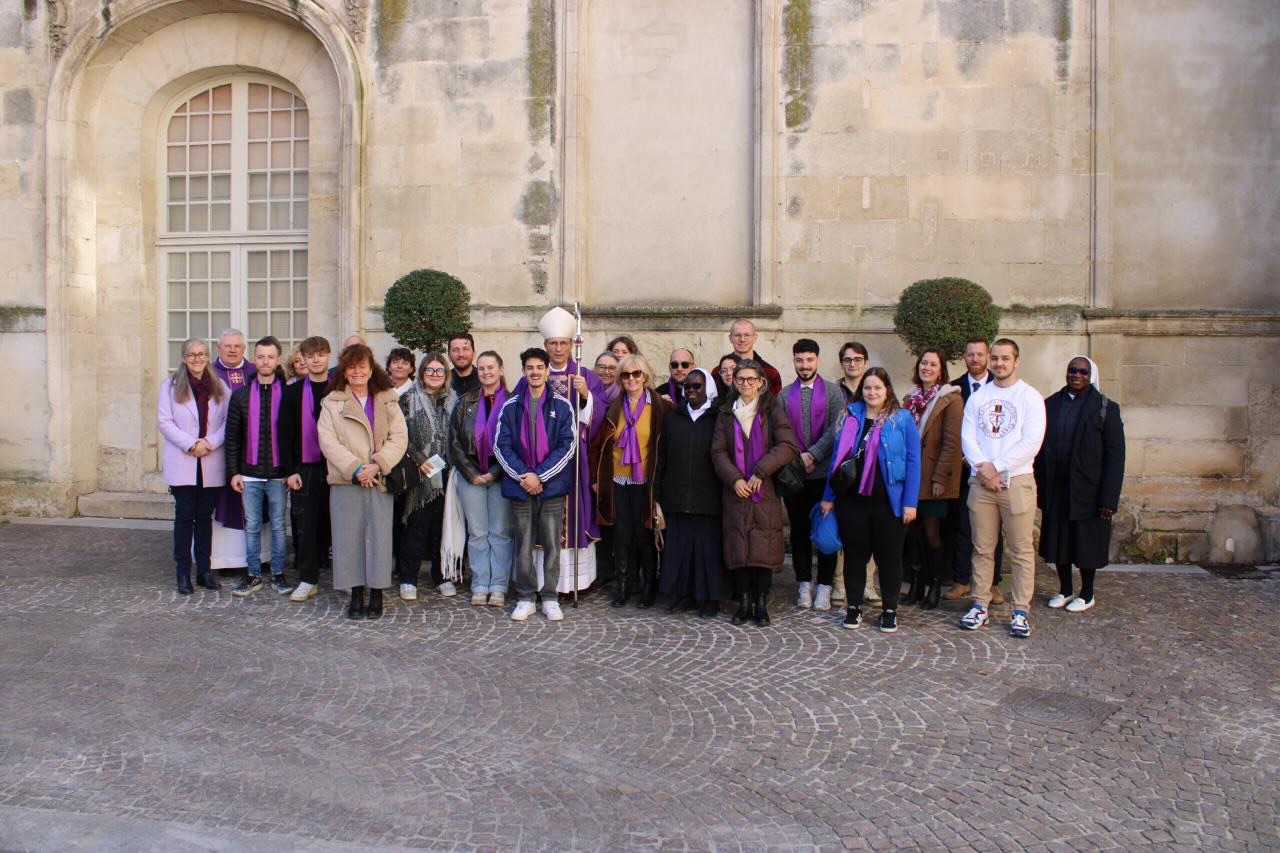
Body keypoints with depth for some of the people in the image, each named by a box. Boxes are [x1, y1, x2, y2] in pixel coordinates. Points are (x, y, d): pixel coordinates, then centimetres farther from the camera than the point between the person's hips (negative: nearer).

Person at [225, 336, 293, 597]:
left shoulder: (287, 393, 0)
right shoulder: (241, 394, 5)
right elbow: (232, 435, 6)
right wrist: (233, 471, 1)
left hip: (278, 473, -2)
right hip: (249, 474, 2)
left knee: (278, 526, 6)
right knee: (251, 526, 8)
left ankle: (278, 574, 16)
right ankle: (253, 575, 18)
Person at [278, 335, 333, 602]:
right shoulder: (293, 392, 5)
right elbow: (285, 433, 3)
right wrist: (290, 470, -4)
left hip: (336, 467, 0)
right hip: (304, 469, 0)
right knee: (305, 525, 1)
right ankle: (308, 580, 9)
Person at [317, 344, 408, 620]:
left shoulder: (387, 401, 11)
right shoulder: (332, 403, 8)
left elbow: (399, 437, 2)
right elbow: (328, 441, -2)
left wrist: (377, 465, -12)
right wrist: (355, 468, -13)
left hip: (380, 480, 1)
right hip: (345, 480, 0)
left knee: (379, 534, -2)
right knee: (349, 536, 0)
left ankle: (377, 595, 8)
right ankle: (356, 595, 11)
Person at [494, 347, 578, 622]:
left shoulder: (562, 406, 1)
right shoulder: (510, 406, 5)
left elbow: (568, 445, -4)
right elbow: (501, 446, 1)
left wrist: (540, 475, -11)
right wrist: (523, 475, -12)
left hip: (552, 486, -1)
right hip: (519, 486, 1)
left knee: (552, 544, 3)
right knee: (522, 545, 6)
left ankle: (550, 597, 14)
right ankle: (526, 598, 16)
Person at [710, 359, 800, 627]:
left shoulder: (772, 410, 2)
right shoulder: (726, 413, 10)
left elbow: (788, 446, -9)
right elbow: (718, 452, 4)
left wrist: (760, 472, -16)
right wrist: (734, 479, -11)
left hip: (766, 492, -2)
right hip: (736, 492, 2)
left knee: (764, 547, -4)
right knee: (738, 547, 0)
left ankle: (761, 603, 5)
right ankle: (744, 602, 9)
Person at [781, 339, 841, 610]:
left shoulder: (832, 393, 3)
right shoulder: (785, 395, 9)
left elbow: (835, 431, -7)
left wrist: (812, 455, -15)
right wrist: (798, 458, -9)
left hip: (823, 472, -2)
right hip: (793, 473, 2)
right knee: (799, 530, 7)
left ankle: (824, 586, 10)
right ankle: (804, 583, 16)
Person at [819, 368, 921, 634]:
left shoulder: (902, 419, -1)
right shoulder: (850, 417, 7)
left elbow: (913, 461, -4)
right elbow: (838, 457, 9)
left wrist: (910, 502, -10)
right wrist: (829, 496, 7)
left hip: (888, 501, -2)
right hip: (852, 500, 2)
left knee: (889, 556, 7)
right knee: (854, 554, 10)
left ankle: (889, 611, 19)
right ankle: (854, 607, 22)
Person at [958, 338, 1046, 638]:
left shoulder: (1030, 396, 0)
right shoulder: (977, 397, 11)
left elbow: (1032, 442, -9)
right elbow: (967, 436, 4)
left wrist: (995, 467, -13)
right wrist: (982, 467, -12)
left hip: (1017, 481, -3)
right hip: (981, 481, 3)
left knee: (1021, 550, 0)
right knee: (982, 548, 7)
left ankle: (1020, 611, 7)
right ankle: (980, 606, 15)